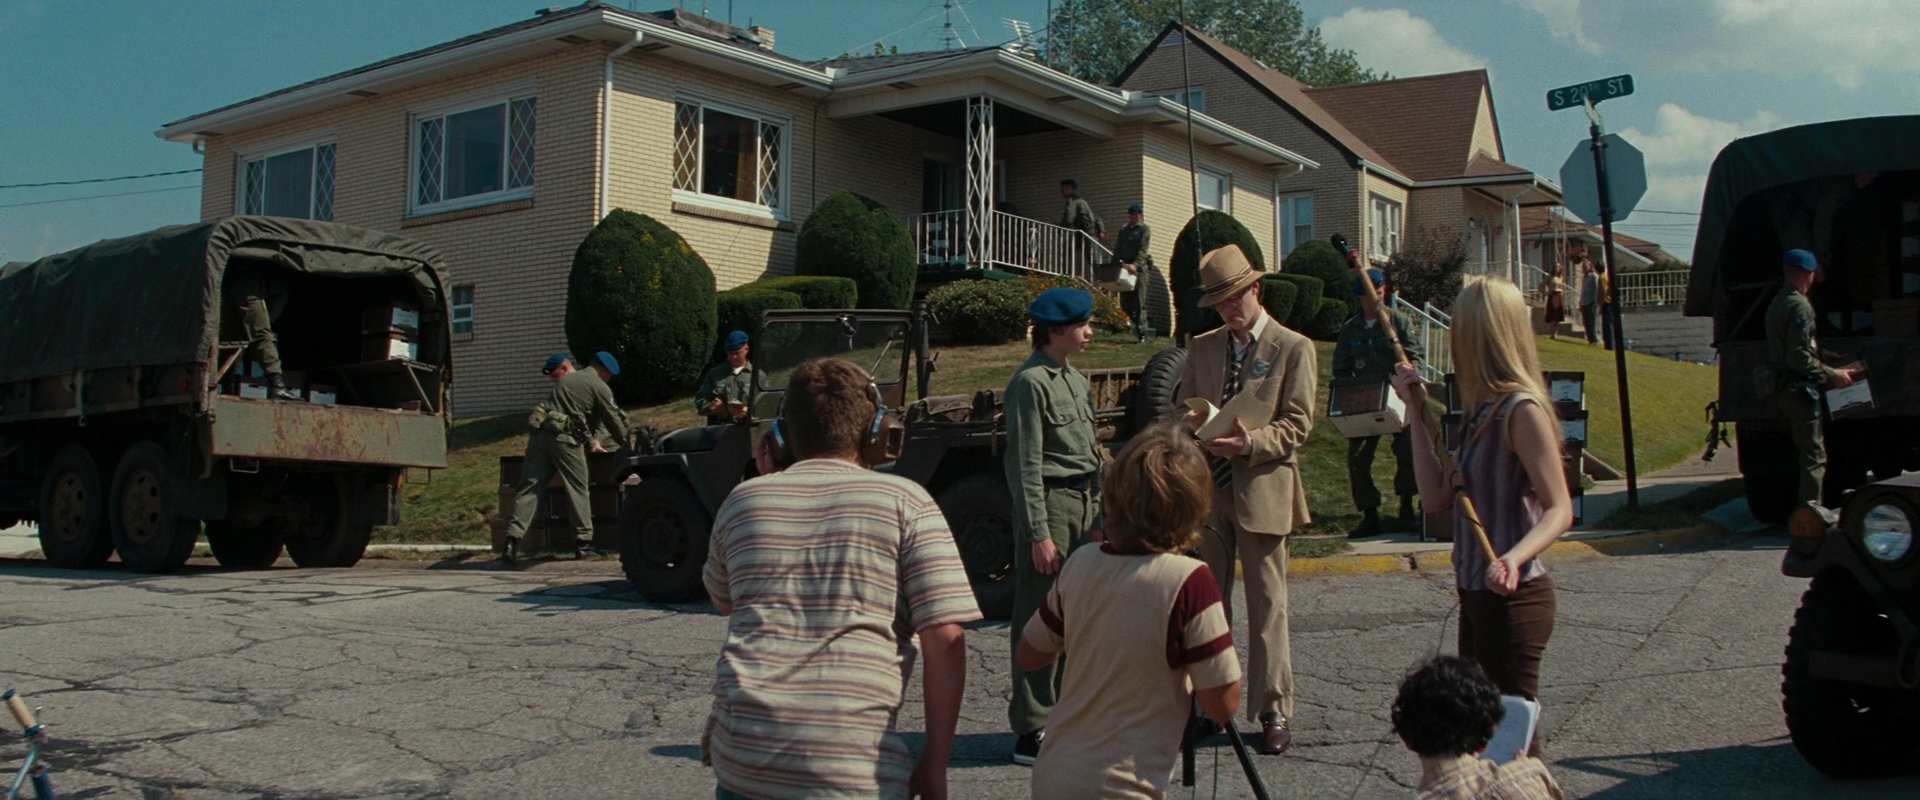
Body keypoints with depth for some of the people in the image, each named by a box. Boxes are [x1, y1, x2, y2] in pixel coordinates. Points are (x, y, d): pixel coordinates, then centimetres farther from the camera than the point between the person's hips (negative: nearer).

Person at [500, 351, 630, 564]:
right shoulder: (599, 387, 5)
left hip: (541, 433, 6)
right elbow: (614, 420, 11)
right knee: (577, 489, 5)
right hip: (564, 438, -6)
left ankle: (512, 540, -8)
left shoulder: (567, 381, 26)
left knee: (529, 488, 0)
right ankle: (584, 542, 8)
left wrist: (591, 441, 38)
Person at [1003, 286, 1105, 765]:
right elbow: (1025, 466, -15)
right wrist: (1038, 533, -18)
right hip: (1051, 503, -9)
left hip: (1083, 502, 9)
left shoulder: (1075, 380, 15)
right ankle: (1030, 732, 2)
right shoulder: (1030, 383, -12)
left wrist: (1097, 511, 16)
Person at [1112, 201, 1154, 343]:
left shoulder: (1145, 229, 2)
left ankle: (1142, 333, -6)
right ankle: (1142, 326, 17)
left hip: (1140, 268, -6)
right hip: (1125, 268, 6)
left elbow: (1144, 250, -11)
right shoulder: (1123, 231, 19)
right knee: (1125, 302, 3)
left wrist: (1135, 265, -25)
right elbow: (1117, 250, 14)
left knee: (1139, 302, -9)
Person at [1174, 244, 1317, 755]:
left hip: (1262, 491, -4)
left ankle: (1273, 713, 10)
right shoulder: (1202, 348, 12)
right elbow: (1181, 408, 14)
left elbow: (1297, 425, -6)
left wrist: (1248, 442, -22)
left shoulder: (1294, 349, -2)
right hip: (1207, 488, 4)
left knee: (1266, 606, 1)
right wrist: (1195, 427, -9)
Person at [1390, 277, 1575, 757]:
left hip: (1511, 598, -9)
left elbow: (1560, 511, -21)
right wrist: (1418, 414, 8)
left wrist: (1515, 557, -39)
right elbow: (1436, 499, 7)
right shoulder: (1482, 409, 10)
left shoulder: (1521, 409, -17)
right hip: (1476, 592, 9)